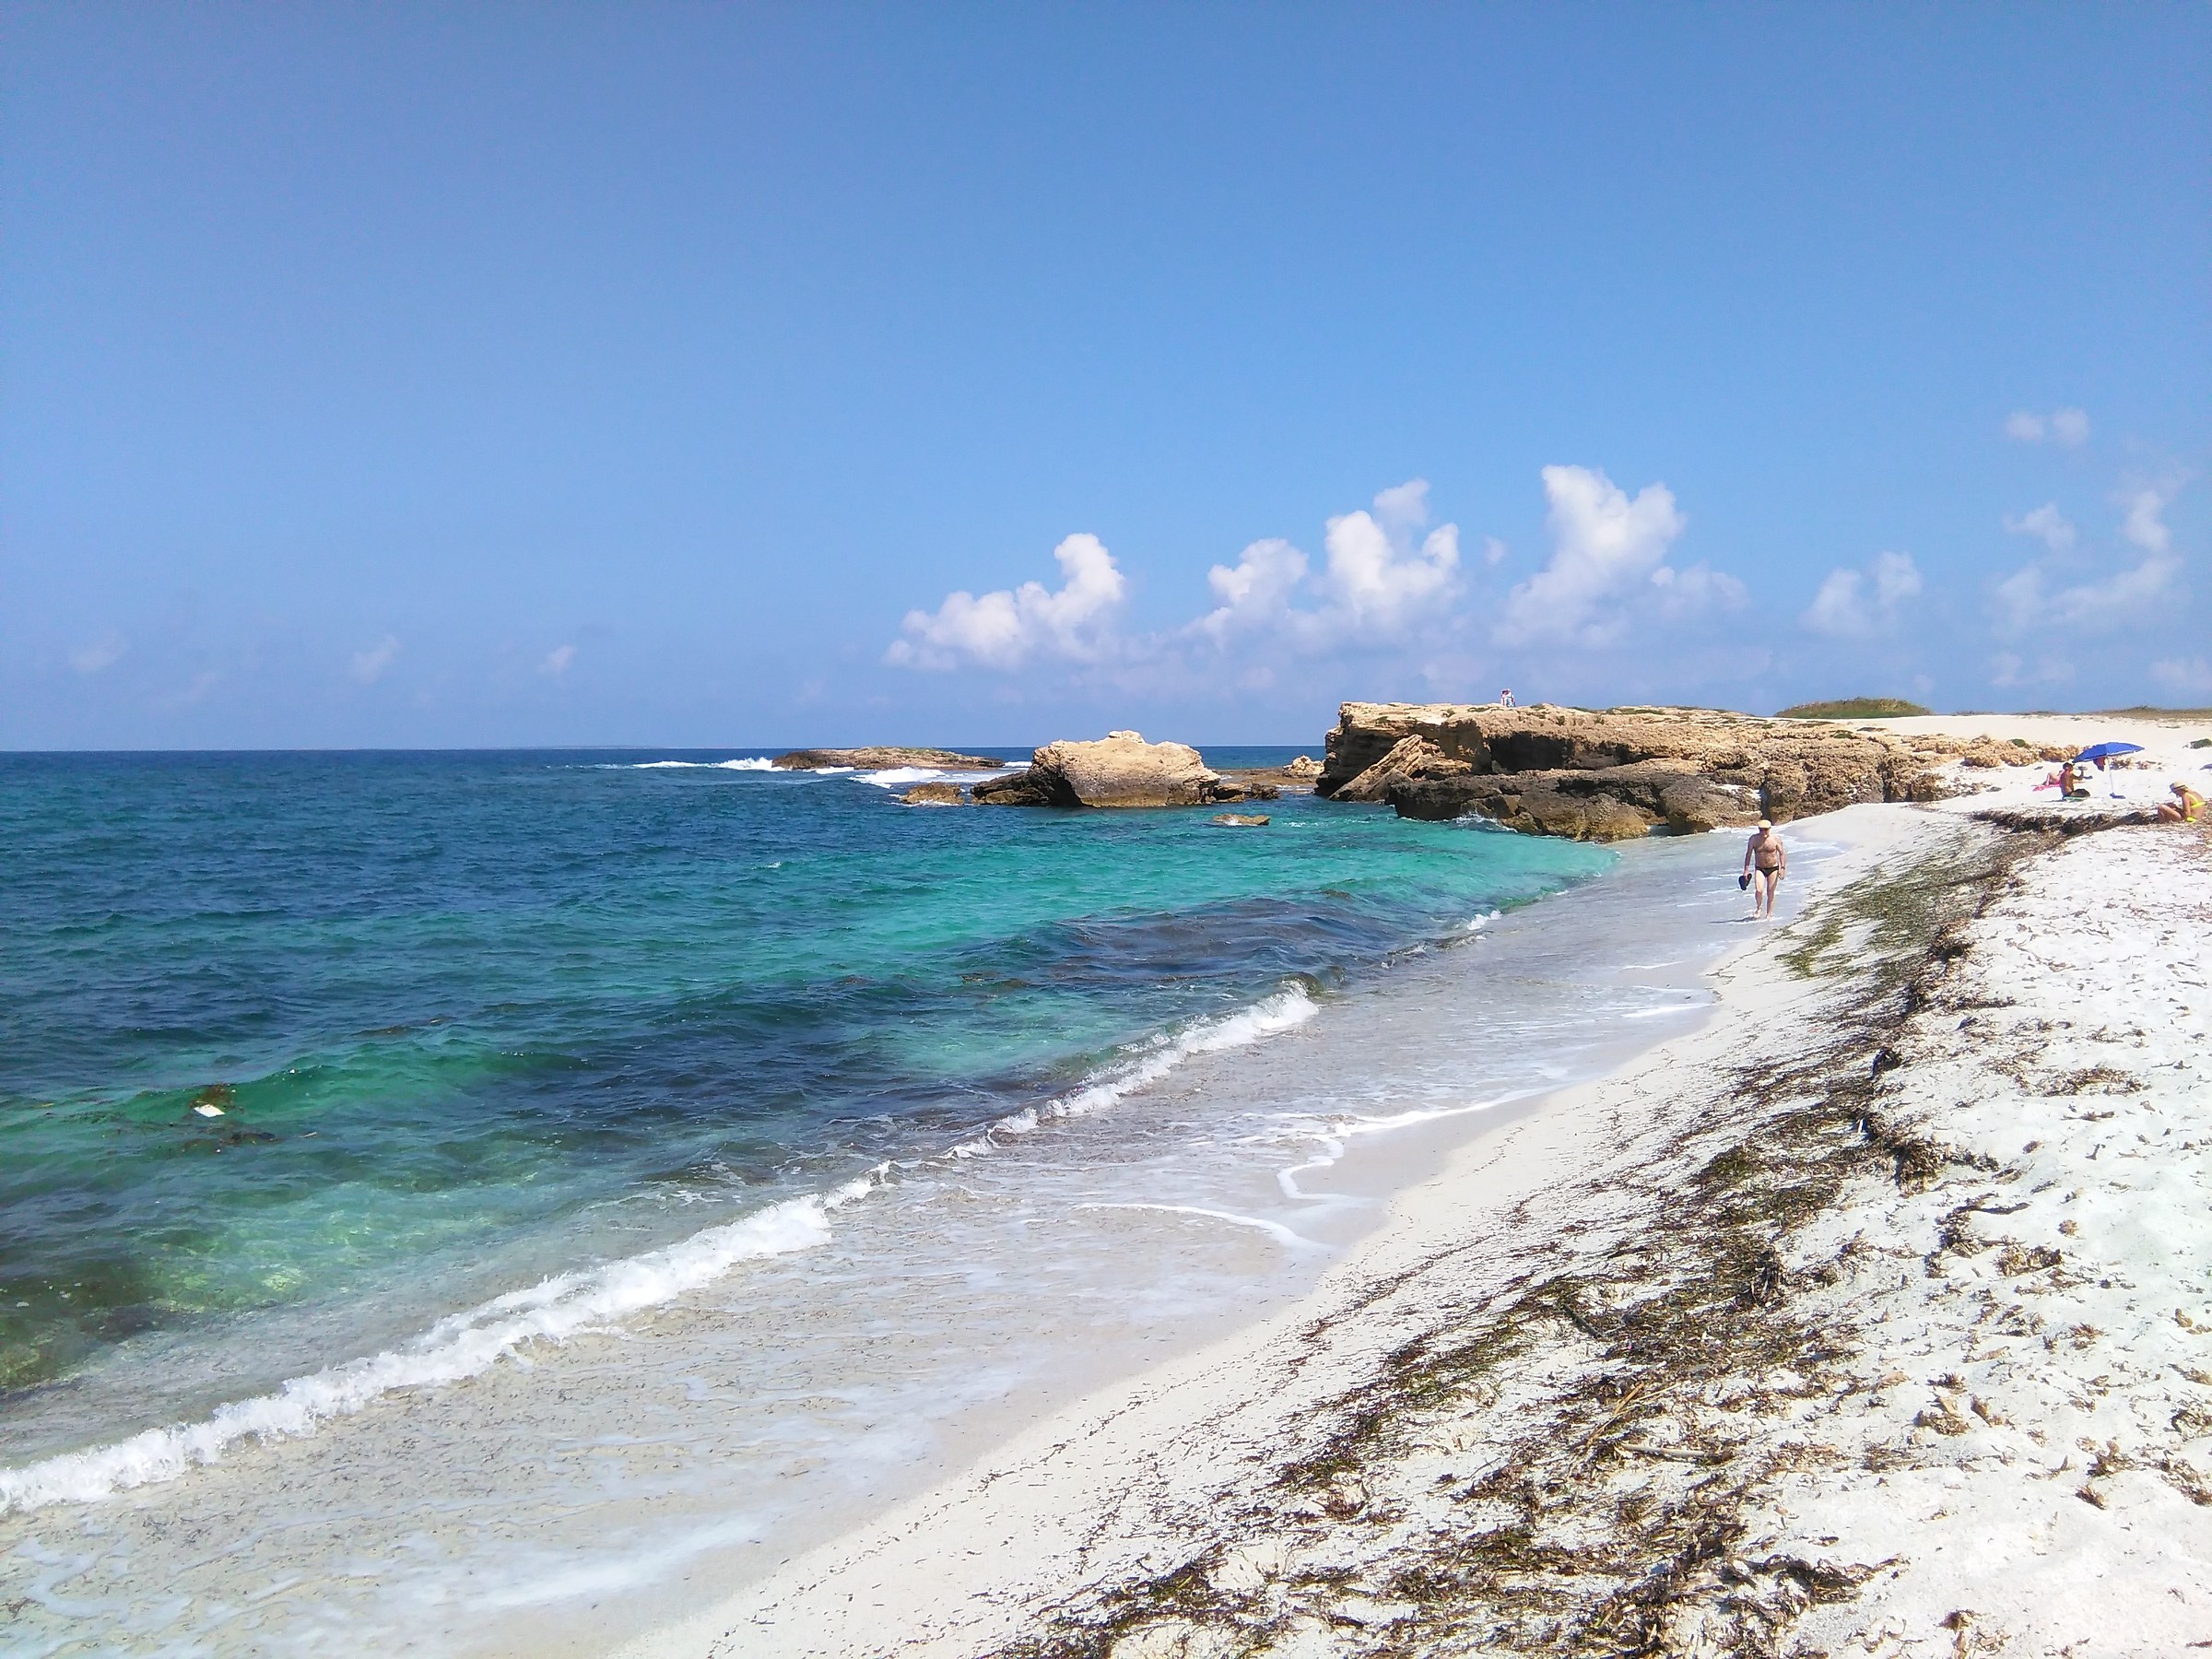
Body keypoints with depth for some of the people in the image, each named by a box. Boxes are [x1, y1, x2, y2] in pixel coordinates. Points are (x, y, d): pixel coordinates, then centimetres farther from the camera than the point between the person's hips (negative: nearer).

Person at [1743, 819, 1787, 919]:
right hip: (1759, 869, 0)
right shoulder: (1754, 839, -3)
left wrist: (1782, 868, -13)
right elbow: (1748, 854, 3)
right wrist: (1746, 870, 1)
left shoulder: (1776, 839, -6)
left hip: (1773, 868, 0)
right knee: (1758, 890, -18)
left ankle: (1768, 914, 13)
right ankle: (1759, 908, 7)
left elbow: (1782, 854, -3)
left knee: (1770, 893, 3)